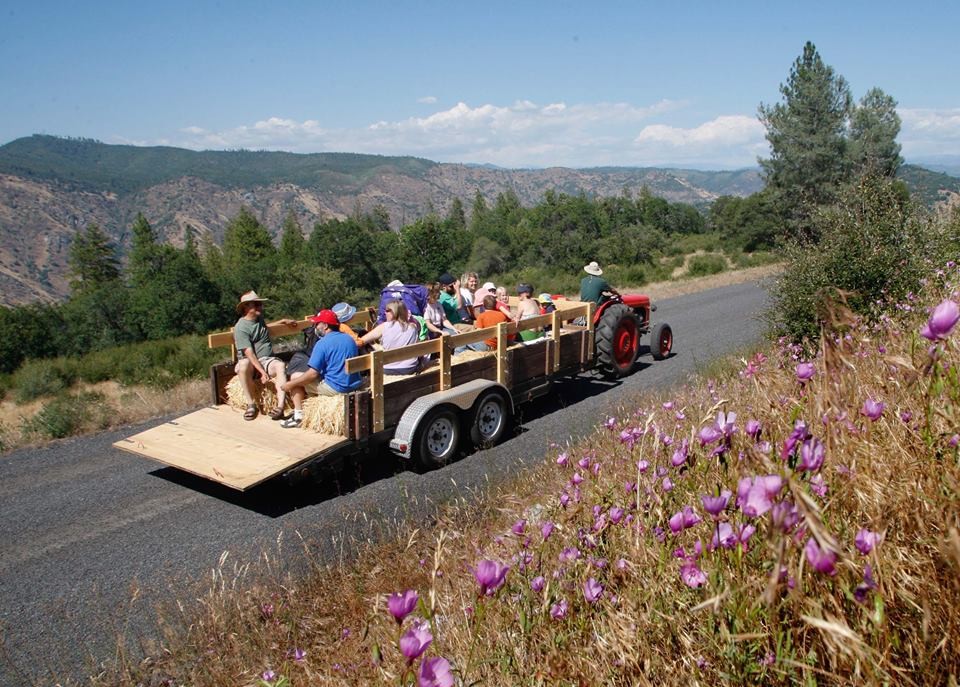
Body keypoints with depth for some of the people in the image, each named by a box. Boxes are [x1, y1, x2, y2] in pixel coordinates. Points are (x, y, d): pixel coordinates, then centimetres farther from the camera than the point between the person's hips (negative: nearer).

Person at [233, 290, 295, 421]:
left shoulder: (259, 318, 14)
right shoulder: (241, 327, -10)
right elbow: (249, 353, -18)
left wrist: (283, 321, 38)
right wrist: (262, 372, -27)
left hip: (267, 359, 5)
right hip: (250, 362, -5)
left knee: (280, 365, -30)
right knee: (243, 365, -40)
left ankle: (280, 406, -43)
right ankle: (251, 405, -28)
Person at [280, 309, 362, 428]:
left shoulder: (323, 343, -14)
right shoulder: (349, 339, 8)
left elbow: (313, 373, -18)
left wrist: (291, 384, -6)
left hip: (335, 388, -8)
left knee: (295, 377, 7)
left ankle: (298, 416, 6)